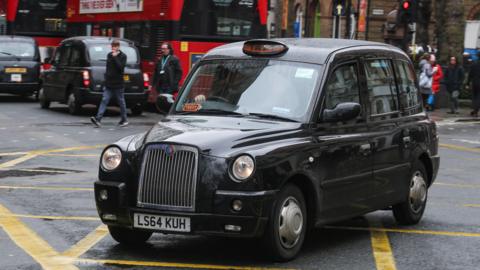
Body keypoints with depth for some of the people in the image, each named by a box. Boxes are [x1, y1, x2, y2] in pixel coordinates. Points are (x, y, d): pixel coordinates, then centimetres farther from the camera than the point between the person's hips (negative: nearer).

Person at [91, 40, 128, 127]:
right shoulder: (109, 55, 12)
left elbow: (121, 67, -18)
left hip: (118, 84, -4)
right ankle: (98, 119, -16)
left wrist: (115, 57, -19)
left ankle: (124, 120, 19)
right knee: (104, 100, -6)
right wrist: (107, 75, 12)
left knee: (121, 102, 6)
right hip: (108, 84, 4)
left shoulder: (122, 56, -3)